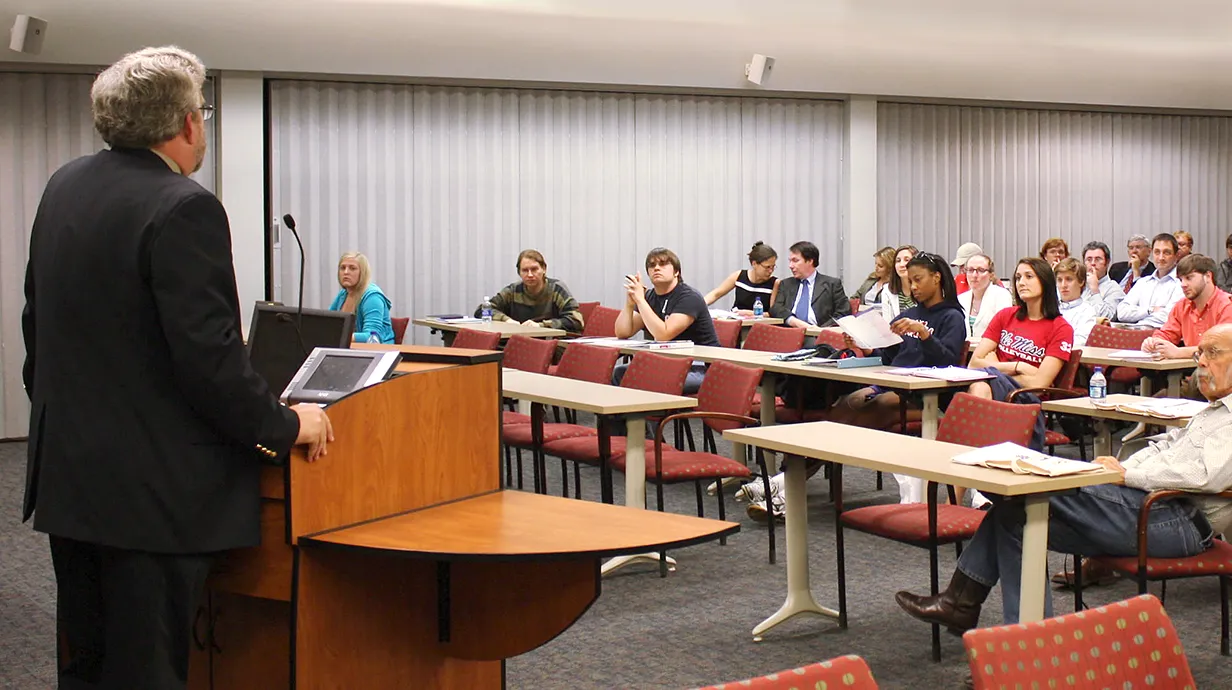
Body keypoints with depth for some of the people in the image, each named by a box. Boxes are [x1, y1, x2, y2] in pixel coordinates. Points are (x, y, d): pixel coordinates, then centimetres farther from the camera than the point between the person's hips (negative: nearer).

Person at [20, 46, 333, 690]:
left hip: (66, 474, 9)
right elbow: (210, 356, -22)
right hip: (151, 491, -8)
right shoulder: (184, 209, -19)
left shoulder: (63, 187, 8)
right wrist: (285, 425, -10)